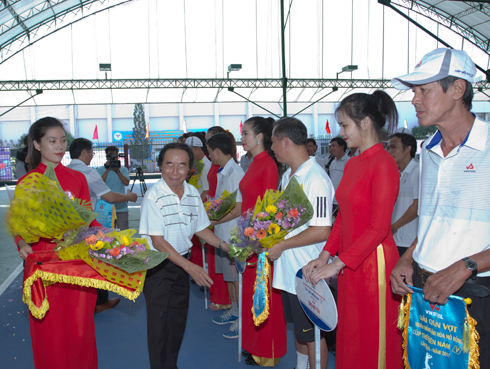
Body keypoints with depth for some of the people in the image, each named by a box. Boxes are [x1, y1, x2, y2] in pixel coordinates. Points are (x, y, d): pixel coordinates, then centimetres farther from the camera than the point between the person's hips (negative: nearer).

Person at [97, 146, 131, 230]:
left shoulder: (123, 169, 8)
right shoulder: (100, 170, 6)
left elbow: (126, 183, -8)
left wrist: (117, 171, -19)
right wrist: (107, 170, -15)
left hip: (121, 207, 1)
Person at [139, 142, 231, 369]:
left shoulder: (193, 194, -1)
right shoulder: (153, 197, -19)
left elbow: (200, 228, 11)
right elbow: (157, 241, -21)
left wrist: (225, 246, -1)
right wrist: (190, 267, -26)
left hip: (182, 263, 6)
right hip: (158, 265, -5)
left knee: (178, 317, 16)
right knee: (159, 320, 2)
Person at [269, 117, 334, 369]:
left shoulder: (316, 179, -22)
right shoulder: (288, 175, 9)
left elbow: (321, 231, -27)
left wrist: (281, 245, -19)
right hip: (288, 269, 9)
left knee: (312, 333, 6)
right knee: (298, 326, 25)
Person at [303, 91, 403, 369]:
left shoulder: (384, 164, -15)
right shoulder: (353, 163, 11)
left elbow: (379, 228, -19)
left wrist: (337, 264, -18)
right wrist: (324, 256, 5)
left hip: (374, 262, -8)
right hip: (351, 264, 8)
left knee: (375, 341, 7)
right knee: (350, 336, 16)